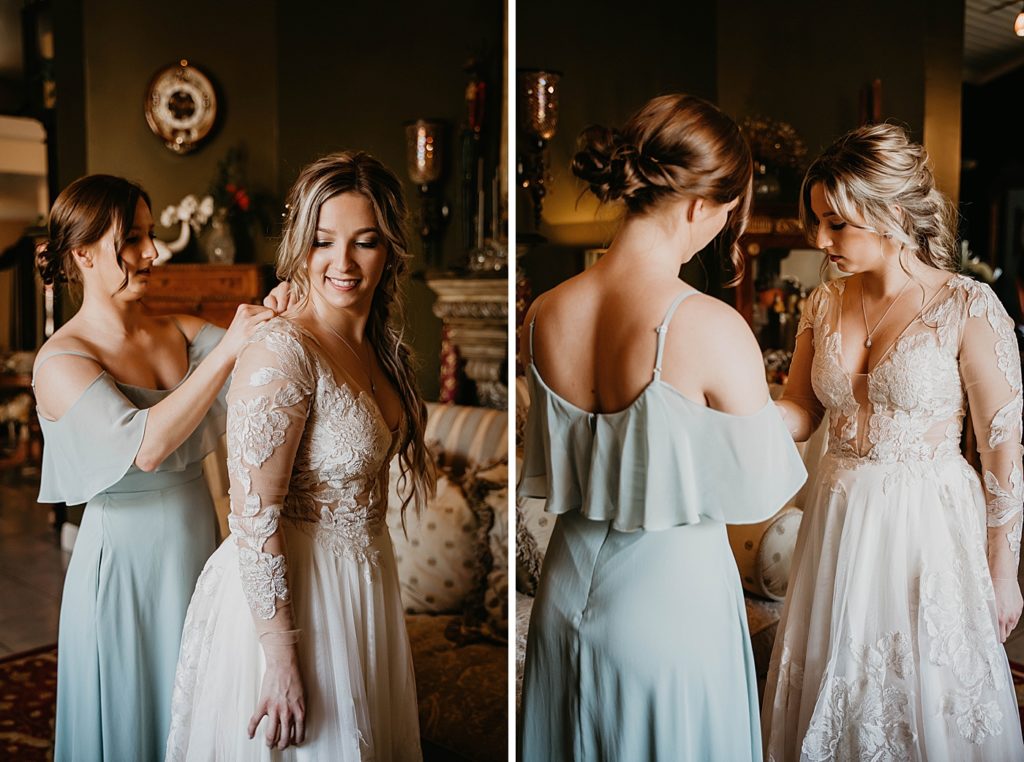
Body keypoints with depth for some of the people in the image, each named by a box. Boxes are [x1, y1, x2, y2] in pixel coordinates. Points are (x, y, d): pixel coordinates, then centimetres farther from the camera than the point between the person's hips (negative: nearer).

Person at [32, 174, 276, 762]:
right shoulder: (62, 360, -15)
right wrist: (226, 350, -33)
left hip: (197, 549, 5)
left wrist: (278, 314, -29)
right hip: (124, 562, -5)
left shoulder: (180, 333, 2)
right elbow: (145, 445, -30)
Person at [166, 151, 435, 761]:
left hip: (365, 586, 8)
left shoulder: (379, 347, 4)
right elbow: (254, 517, -23)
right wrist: (281, 658, -23)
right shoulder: (283, 351, -22)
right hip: (289, 593, -8)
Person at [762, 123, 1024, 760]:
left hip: (930, 525, -4)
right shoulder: (825, 307, 2)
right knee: (836, 697, 17)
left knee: (929, 700, 11)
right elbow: (799, 412, 7)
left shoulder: (968, 308, -13)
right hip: (840, 519, 5)